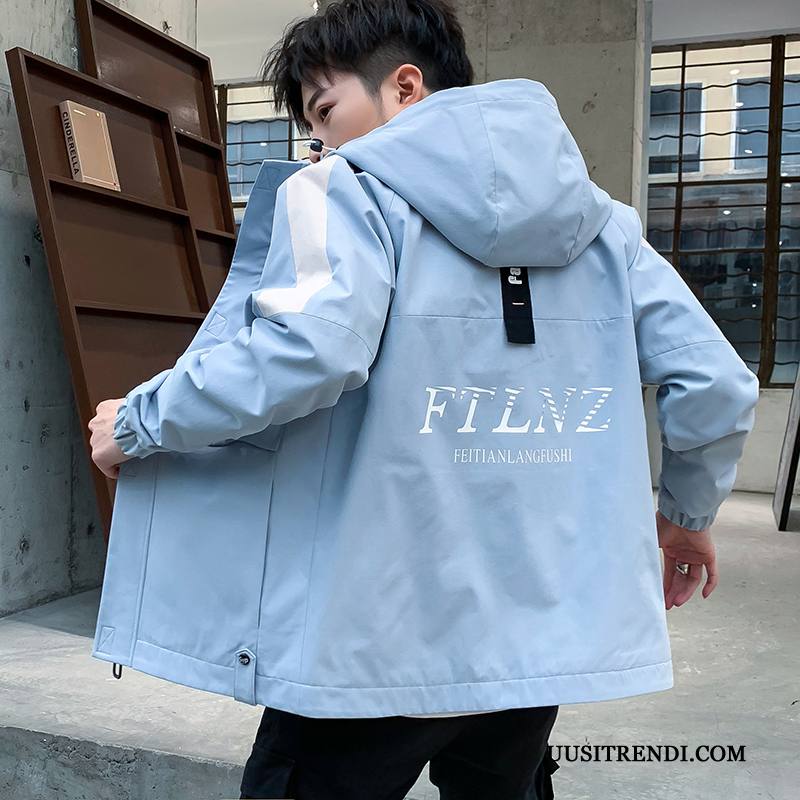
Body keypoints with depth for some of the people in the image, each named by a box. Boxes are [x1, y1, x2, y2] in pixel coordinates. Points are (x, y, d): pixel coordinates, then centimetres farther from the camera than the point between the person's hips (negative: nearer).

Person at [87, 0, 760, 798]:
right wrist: (688, 512, 21)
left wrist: (139, 423, -9)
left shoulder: (348, 190, -6)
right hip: (543, 630, 5)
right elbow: (718, 385, 3)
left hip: (378, 638, -5)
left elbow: (308, 349, -25)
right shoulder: (601, 220, 8)